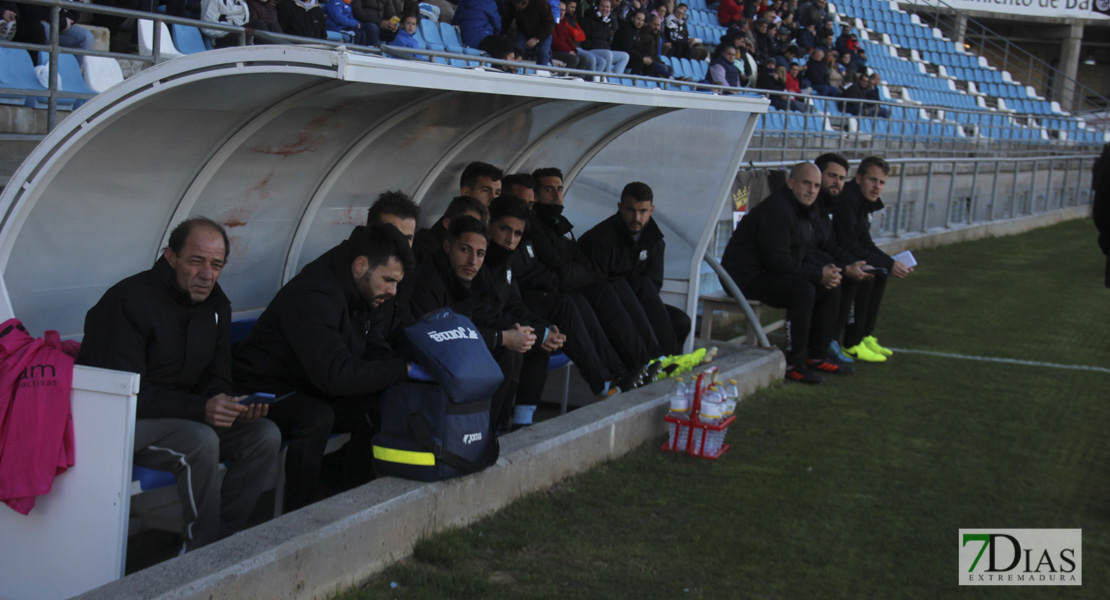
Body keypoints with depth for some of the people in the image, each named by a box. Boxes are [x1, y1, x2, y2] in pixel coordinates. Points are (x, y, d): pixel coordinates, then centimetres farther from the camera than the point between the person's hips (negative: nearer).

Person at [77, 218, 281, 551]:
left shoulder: (216, 305, 6)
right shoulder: (129, 301, -18)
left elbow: (215, 378, 10)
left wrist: (234, 405, -16)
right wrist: (199, 408, -34)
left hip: (182, 416, 8)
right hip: (121, 423, -8)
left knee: (265, 435, -11)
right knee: (201, 442, -33)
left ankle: (222, 539, -7)